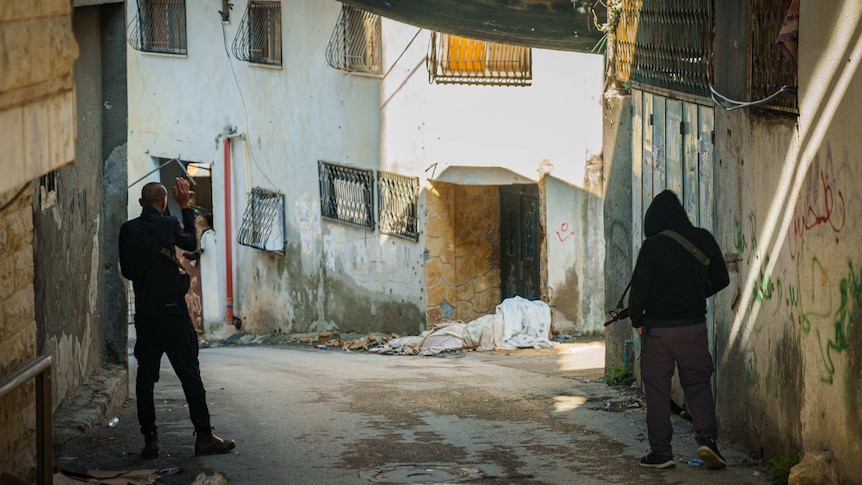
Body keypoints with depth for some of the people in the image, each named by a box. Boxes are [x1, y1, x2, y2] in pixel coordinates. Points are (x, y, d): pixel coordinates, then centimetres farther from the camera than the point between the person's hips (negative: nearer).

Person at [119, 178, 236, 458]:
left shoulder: (128, 230, 1)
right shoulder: (168, 225, -8)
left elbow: (126, 270, 10)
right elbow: (191, 243, 12)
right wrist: (185, 206, 18)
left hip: (144, 311, 4)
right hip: (173, 311, -4)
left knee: (145, 375, 7)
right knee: (189, 373, 0)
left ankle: (149, 439, 6)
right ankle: (204, 437, 0)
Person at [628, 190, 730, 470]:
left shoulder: (653, 246, -12)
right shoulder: (703, 240, 1)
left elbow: (639, 288, -12)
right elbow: (721, 279, 11)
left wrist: (637, 321, 4)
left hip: (658, 329, -3)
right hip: (694, 327, 3)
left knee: (657, 390, 6)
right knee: (698, 384, 12)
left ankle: (661, 451, 6)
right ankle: (707, 439, -5)